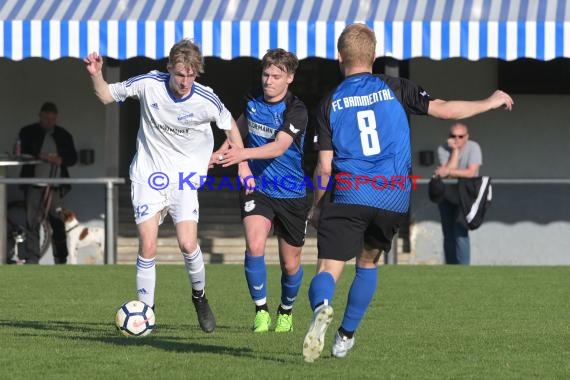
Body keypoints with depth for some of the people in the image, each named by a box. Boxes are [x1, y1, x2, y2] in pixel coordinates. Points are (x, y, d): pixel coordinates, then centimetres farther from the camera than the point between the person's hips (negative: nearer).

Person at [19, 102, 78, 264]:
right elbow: (21, 154, -3)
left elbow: (73, 157, 10)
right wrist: (39, 157, -18)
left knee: (58, 223, 4)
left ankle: (61, 258, 11)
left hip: (56, 186, 2)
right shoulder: (28, 132, 5)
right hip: (34, 183, -2)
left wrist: (60, 160, -11)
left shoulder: (64, 135, 11)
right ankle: (32, 258, 0)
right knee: (32, 223, -3)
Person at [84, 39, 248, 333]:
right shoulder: (148, 84, -12)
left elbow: (230, 126, 7)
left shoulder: (206, 100, -13)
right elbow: (106, 96, 3)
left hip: (184, 177, 0)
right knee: (147, 246, -9)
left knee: (188, 244, -14)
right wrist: (96, 75, -15)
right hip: (147, 176, 1)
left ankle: (199, 296, 15)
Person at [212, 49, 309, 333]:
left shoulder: (296, 111, -16)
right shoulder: (253, 102, 0)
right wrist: (223, 151, 9)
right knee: (254, 247, -23)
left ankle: (286, 312, 36)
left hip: (291, 195, -2)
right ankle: (261, 310, -7)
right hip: (257, 188, 2)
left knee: (290, 264, 8)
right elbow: (241, 127, 21)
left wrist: (243, 153, -46)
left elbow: (279, 147, -31)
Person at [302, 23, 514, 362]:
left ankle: (321, 307, -39)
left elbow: (325, 167, 1)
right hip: (393, 198, 2)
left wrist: (316, 207, 15)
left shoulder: (330, 103, 5)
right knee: (368, 262, 24)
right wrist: (490, 103, 15)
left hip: (349, 195, -2)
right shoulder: (394, 89, 4)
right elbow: (443, 109, 1)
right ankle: (346, 337, 24)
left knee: (328, 270, -5)